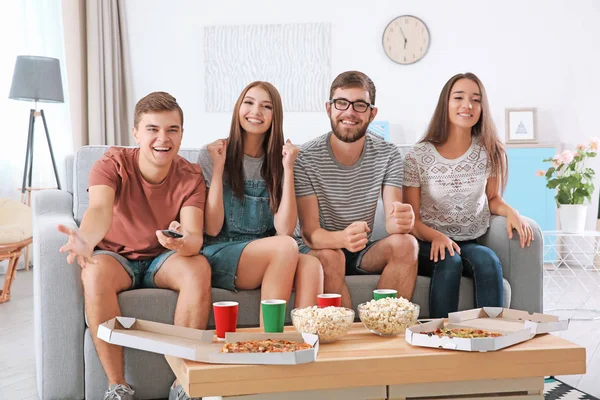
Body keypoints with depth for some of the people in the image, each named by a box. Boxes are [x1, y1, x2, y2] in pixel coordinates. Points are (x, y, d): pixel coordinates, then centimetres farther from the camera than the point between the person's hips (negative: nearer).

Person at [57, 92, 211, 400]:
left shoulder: (190, 176, -11)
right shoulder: (112, 164, -15)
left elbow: (195, 237, -24)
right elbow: (100, 209, -36)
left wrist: (184, 242, -51)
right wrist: (86, 239, -61)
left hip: (164, 259, 1)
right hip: (116, 257, -1)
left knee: (199, 268, -31)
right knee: (95, 273, -35)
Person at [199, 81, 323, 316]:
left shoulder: (276, 162, 10)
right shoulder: (212, 155, 1)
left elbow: (284, 229, -4)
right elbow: (212, 228, -8)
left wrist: (288, 169, -8)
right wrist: (218, 167, -11)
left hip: (266, 257, 3)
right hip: (218, 257, -3)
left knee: (311, 265, -29)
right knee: (286, 246, -31)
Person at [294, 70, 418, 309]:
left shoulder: (387, 155, -4)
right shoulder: (306, 158, -15)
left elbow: (391, 221, -14)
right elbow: (309, 232, -20)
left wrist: (401, 220, -41)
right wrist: (342, 238, -44)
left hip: (363, 252, 3)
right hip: (316, 249, -3)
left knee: (405, 243, -24)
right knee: (331, 256, -35)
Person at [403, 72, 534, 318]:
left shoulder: (490, 152, 3)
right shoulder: (418, 156, -4)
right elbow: (411, 219, -4)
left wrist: (510, 211, -7)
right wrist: (436, 236, -25)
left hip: (472, 244, 2)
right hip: (430, 245, -2)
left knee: (488, 260, -31)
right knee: (449, 260, -35)